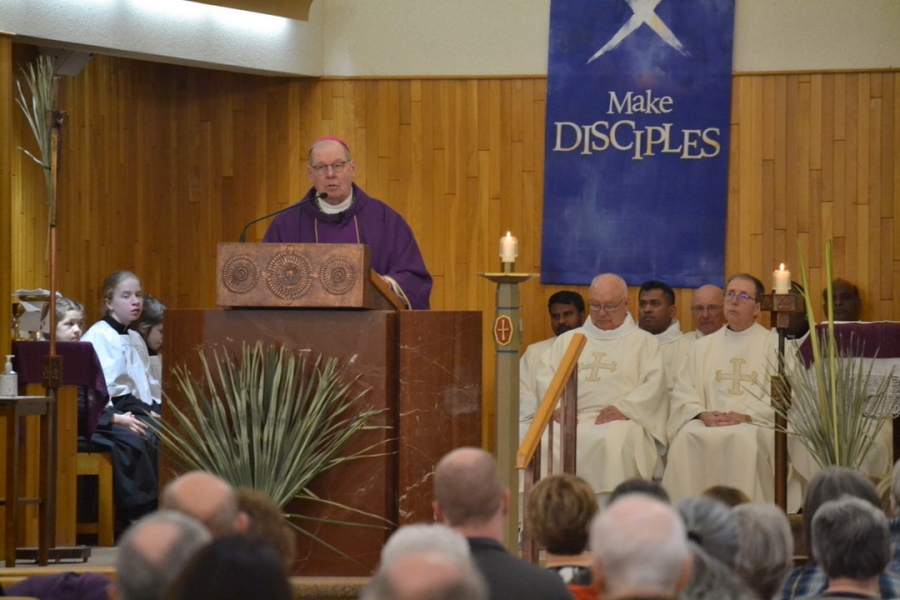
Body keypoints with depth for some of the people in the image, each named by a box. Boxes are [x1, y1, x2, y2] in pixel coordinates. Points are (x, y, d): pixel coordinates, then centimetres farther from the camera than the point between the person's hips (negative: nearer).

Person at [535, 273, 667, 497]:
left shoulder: (644, 342, 19)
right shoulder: (568, 339, 28)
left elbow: (653, 384, 4)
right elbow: (546, 377, 16)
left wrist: (623, 408, -12)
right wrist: (557, 407, -5)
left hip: (619, 421, -2)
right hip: (570, 420, 2)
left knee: (616, 440, -39)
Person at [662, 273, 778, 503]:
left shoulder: (774, 345, 12)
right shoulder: (703, 346, 23)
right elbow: (683, 393, 14)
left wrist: (747, 416, -14)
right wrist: (702, 414, -8)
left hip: (756, 424, -3)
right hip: (708, 423, 3)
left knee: (743, 438, -37)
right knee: (687, 437, -30)